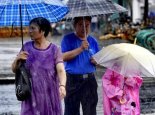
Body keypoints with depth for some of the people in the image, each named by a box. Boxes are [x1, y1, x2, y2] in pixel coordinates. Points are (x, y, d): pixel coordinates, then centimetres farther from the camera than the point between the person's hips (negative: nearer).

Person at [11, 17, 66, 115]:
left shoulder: (54, 50, -7)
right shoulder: (27, 47, 1)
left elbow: (61, 70, -18)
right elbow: (14, 69, 5)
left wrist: (62, 86, -38)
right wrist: (17, 59, -17)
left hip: (50, 95, -1)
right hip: (31, 96, 1)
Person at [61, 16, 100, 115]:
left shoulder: (93, 41, 11)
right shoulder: (68, 39, 0)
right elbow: (64, 57, -13)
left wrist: (96, 61, -7)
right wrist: (80, 48, -21)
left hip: (89, 80, 3)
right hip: (72, 80, -3)